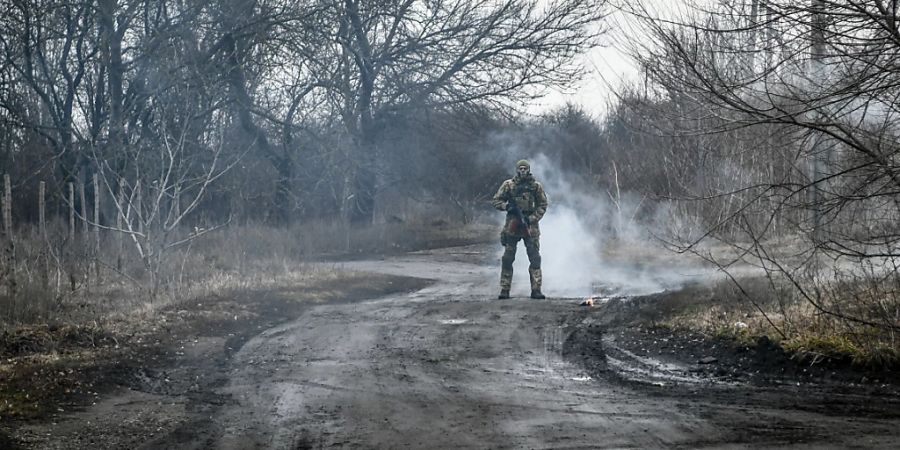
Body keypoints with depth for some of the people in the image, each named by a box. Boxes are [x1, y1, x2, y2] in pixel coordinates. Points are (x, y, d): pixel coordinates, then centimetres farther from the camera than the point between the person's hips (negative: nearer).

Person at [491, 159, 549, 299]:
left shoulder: (536, 186, 2)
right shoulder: (508, 185, 2)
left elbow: (543, 205, 4)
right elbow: (496, 201, 5)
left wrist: (532, 218, -9)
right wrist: (507, 206, -15)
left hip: (530, 225, 0)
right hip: (512, 225, 0)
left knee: (535, 258, -5)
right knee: (507, 259, 1)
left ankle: (536, 290, -2)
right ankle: (504, 290, 8)